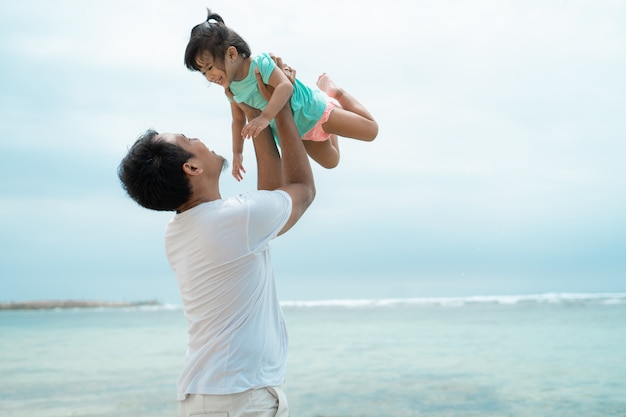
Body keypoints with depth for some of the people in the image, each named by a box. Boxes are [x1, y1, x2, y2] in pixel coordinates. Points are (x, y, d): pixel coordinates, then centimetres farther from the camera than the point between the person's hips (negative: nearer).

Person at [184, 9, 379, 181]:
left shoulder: (261, 63, -32)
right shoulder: (232, 90, -10)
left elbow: (285, 86, -47)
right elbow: (238, 120, 5)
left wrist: (265, 117, -58)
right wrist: (237, 153, 0)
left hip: (314, 110, -7)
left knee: (370, 130, -3)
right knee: (330, 161, 24)